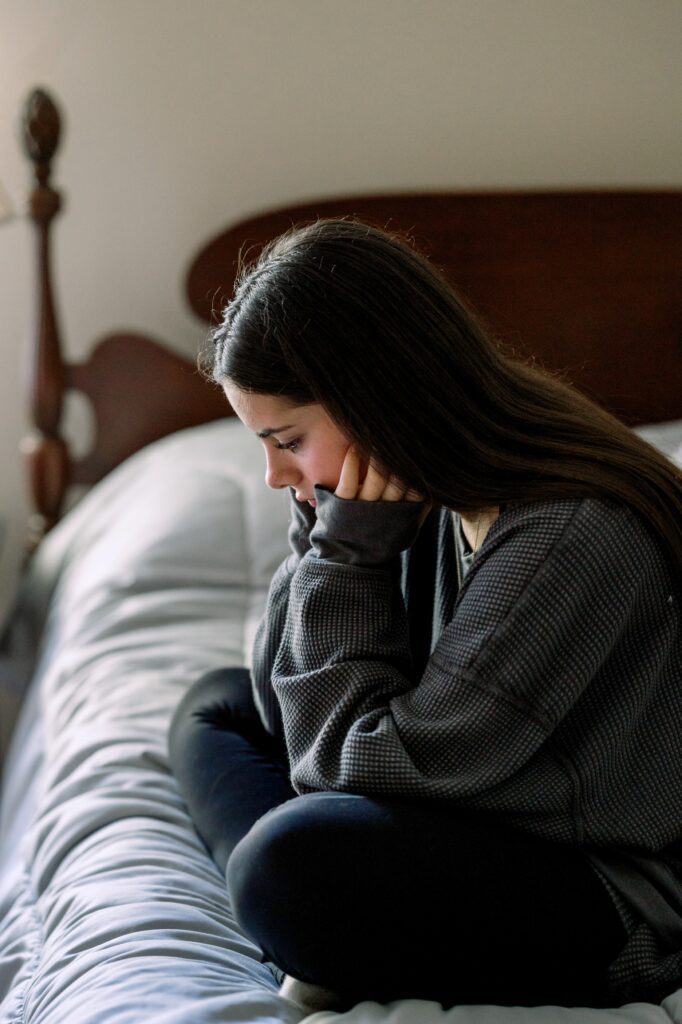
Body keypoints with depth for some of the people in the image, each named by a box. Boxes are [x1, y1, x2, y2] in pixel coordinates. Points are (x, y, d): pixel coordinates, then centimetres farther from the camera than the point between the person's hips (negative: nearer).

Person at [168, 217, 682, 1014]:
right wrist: (332, 536, -11)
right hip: (477, 814, 9)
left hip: (610, 912, -9)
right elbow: (287, 700, 3)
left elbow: (366, 761, -23)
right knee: (216, 707, 12)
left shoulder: (569, 537, -29)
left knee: (289, 859, -35)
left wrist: (345, 552, -20)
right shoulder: (428, 488, -2)